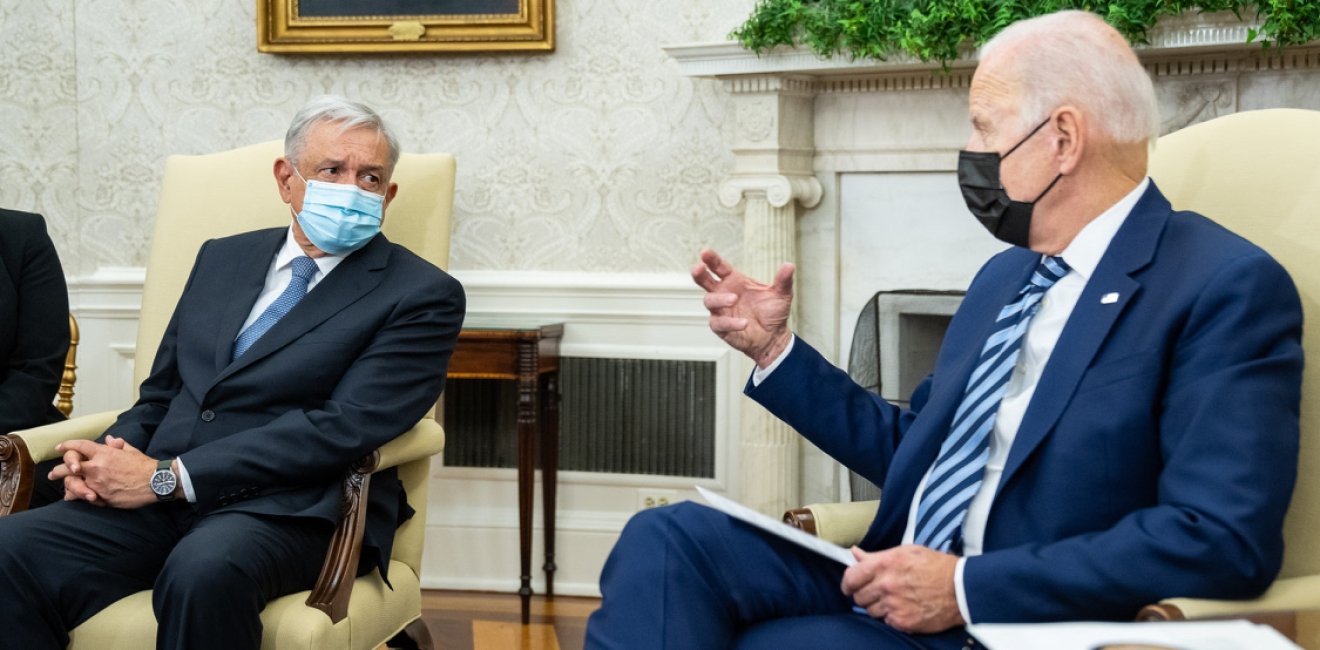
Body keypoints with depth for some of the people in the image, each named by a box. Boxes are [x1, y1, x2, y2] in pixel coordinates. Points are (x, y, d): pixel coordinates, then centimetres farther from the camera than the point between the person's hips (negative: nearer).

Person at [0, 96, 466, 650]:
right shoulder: (222, 259, 21)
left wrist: (168, 476, -14)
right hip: (159, 500, 5)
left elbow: (345, 427, -10)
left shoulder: (423, 296, 2)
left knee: (204, 570, -38)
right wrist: (106, 458, -2)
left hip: (291, 510, -5)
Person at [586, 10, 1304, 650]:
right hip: (894, 579, 8)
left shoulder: (1230, 289, -10)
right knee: (667, 540, -14)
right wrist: (775, 349, 16)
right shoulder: (1003, 275, 17)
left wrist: (968, 587, -22)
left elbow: (1225, 539, -21)